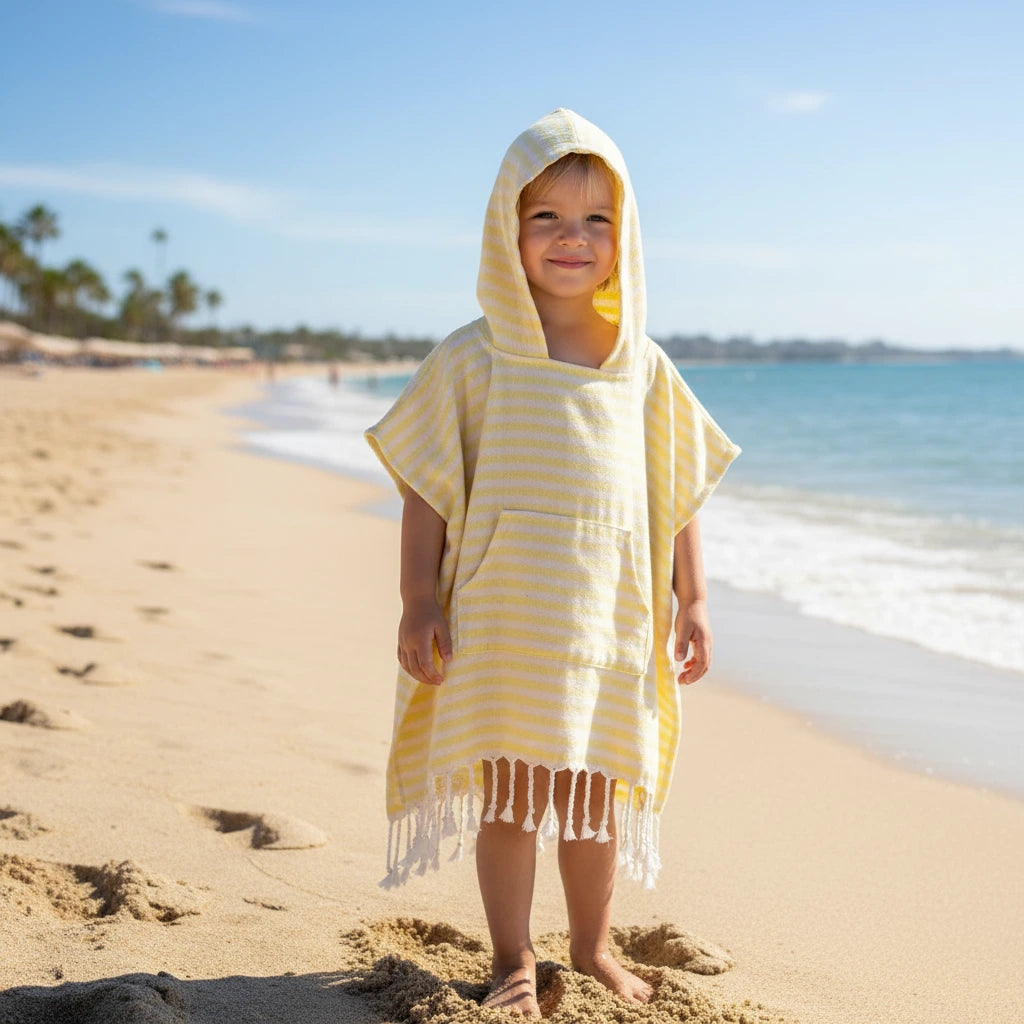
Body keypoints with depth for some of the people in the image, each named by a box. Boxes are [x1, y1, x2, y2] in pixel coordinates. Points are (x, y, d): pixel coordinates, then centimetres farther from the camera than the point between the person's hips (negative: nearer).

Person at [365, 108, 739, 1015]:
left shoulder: (643, 367, 5)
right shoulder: (472, 360, -4)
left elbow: (677, 493, 10)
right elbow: (427, 489, -4)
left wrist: (691, 601, 8)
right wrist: (420, 603, -9)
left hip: (609, 617, 3)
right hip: (501, 620, -3)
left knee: (596, 790, 14)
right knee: (508, 792, 5)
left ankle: (593, 946, 32)